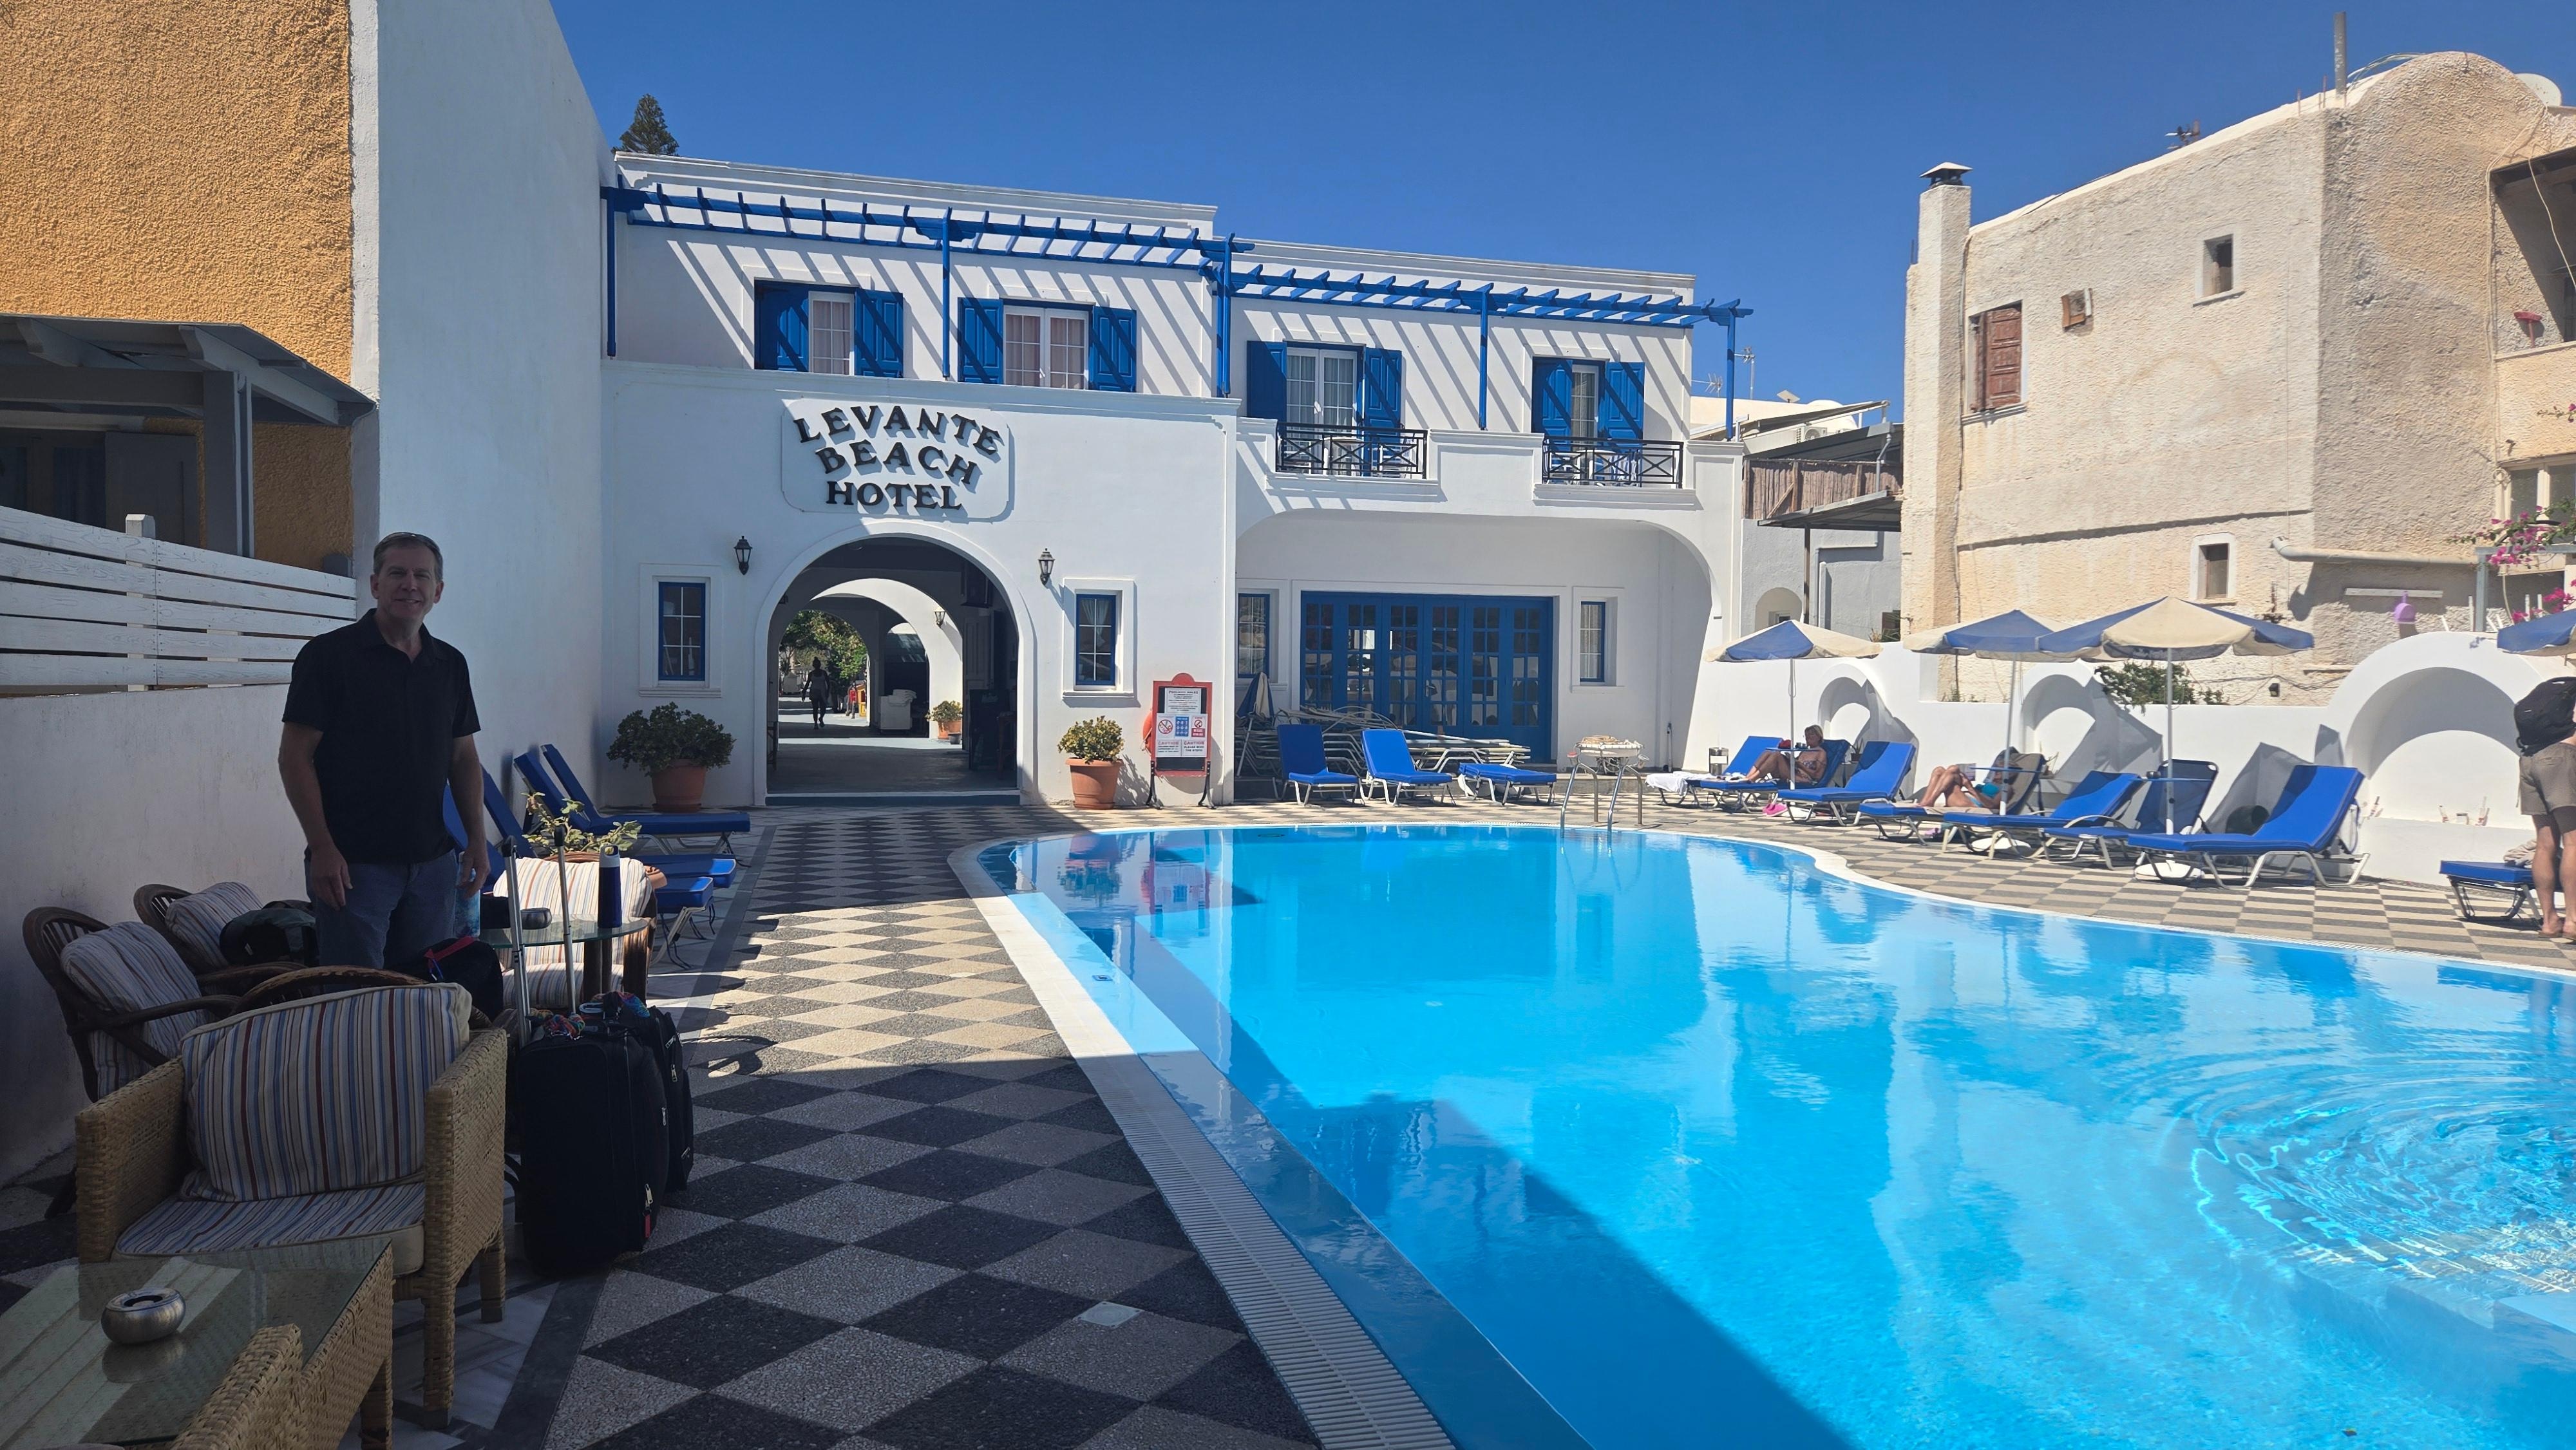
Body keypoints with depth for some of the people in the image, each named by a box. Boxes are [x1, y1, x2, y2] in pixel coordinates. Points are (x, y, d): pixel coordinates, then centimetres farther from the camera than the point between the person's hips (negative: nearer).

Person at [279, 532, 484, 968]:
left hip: (433, 862, 5)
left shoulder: (450, 664, 11)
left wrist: (477, 840, 8)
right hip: (353, 862, -5)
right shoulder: (329, 654, -5)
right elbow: (295, 756, -7)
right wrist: (322, 847, -14)